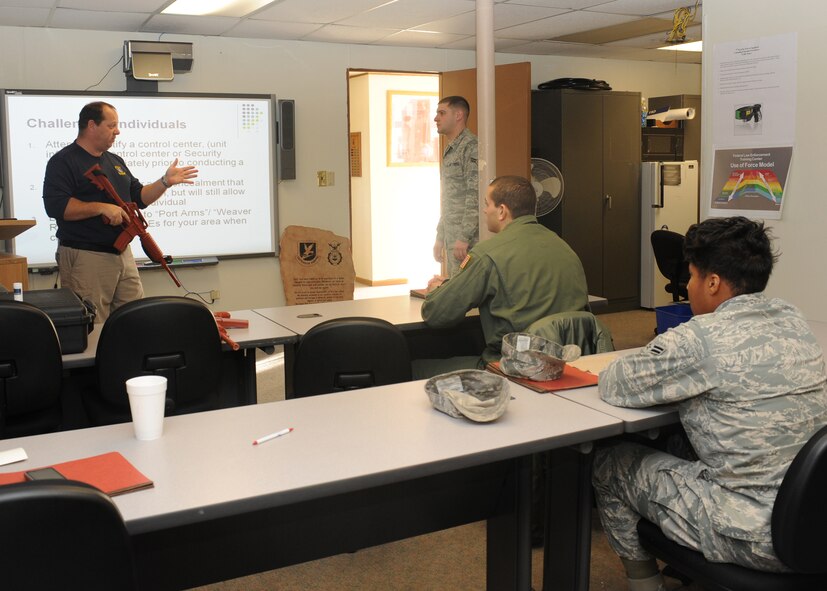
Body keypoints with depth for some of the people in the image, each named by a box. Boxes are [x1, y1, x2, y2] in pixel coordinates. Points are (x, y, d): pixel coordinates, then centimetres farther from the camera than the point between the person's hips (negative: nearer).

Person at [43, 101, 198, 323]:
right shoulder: (63, 161, -6)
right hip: (85, 257, -7)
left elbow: (139, 198, 21)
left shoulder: (115, 161, 18)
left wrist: (166, 181, 7)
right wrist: (102, 208, -22)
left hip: (123, 254, 7)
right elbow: (55, 205, -18)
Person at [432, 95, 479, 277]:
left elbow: (476, 196, -18)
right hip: (451, 237, 9)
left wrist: (464, 237, -22)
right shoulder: (449, 151, 20)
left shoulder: (471, 147, -11)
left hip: (466, 240, -9)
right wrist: (440, 238, 22)